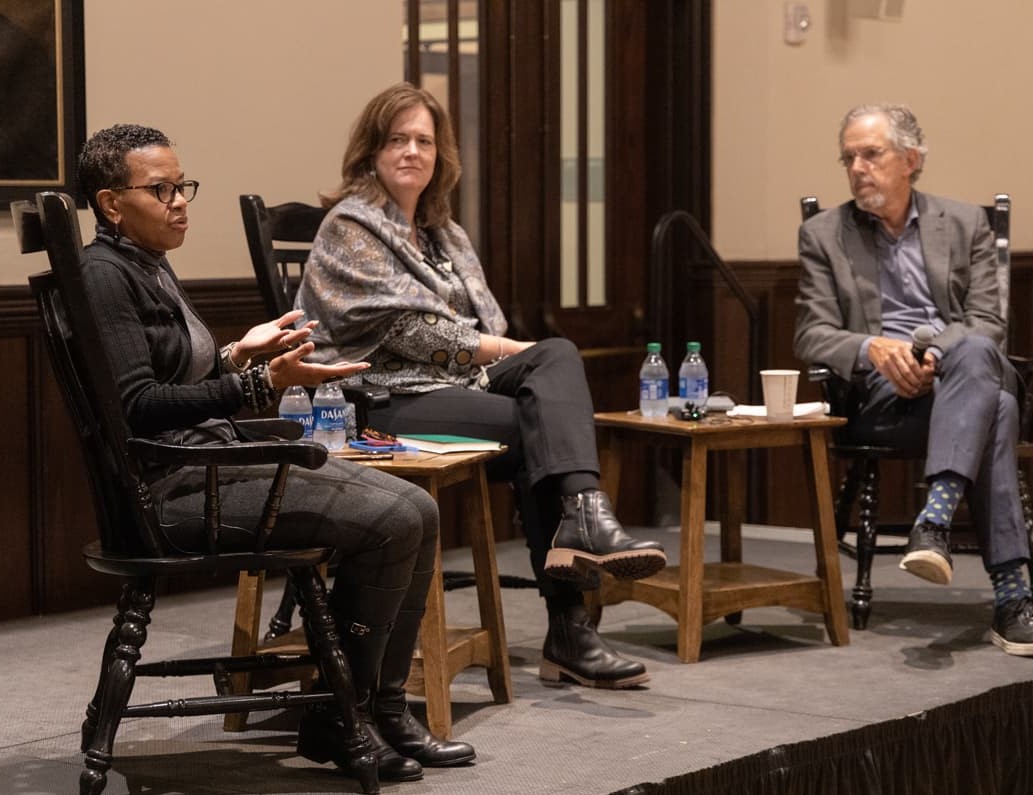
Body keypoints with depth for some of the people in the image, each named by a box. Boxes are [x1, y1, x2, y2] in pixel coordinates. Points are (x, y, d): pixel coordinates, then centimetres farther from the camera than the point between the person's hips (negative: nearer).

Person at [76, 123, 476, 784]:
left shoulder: (150, 267, 19)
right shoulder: (104, 275, -11)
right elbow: (137, 405, -21)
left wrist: (239, 354, 15)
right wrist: (263, 383, -25)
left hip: (217, 462, 10)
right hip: (172, 485, -10)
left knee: (417, 508, -1)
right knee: (388, 521, -20)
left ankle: (382, 707, 4)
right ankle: (337, 721, -8)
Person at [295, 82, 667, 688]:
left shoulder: (445, 234, 24)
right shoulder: (352, 228, -1)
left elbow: (483, 328, 17)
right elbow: (411, 330, -12)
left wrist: (539, 361, -6)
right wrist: (517, 353, -11)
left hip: (455, 384, 7)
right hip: (382, 402, -7)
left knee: (560, 355, -22)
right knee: (540, 427, -25)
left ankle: (583, 519, -39)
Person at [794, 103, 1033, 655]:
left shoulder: (965, 223, 16)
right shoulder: (824, 235, 14)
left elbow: (988, 324, 7)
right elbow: (811, 335, 5)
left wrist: (940, 356, -16)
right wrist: (873, 348, -18)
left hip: (954, 373, 2)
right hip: (880, 393, -2)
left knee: (974, 354, -39)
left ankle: (935, 521, -49)